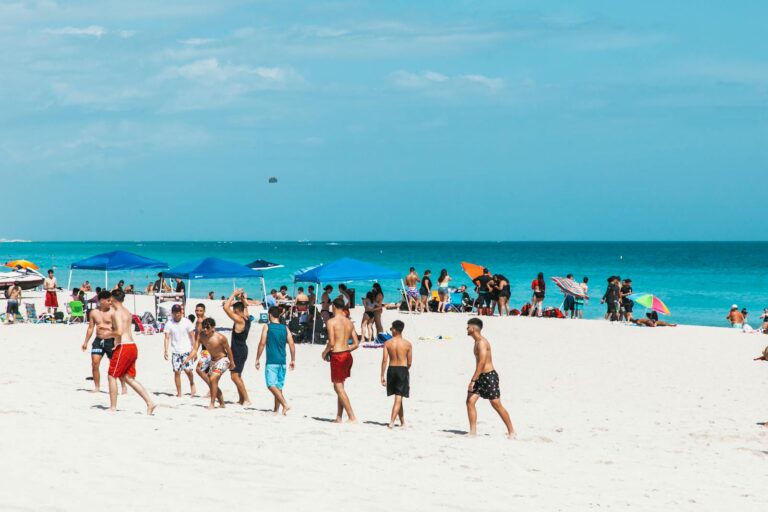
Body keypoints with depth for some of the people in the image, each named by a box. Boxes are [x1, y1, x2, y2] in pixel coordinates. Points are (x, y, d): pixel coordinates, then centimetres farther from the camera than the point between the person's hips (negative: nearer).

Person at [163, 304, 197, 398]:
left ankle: (192, 384, 15)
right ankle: (179, 393, 6)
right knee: (177, 372, -2)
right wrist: (165, 350, -13)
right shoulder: (169, 323, 0)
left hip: (187, 350, -2)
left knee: (187, 369, -15)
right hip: (175, 351, 2)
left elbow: (192, 337, 0)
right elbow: (167, 338, -1)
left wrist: (194, 350, -4)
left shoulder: (187, 322, -3)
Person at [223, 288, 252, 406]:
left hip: (238, 351, -10)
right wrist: (242, 297, 10)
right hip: (242, 349, 10)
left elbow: (226, 307, -25)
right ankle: (241, 399, 22)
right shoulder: (246, 318, 4)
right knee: (237, 375, 18)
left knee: (235, 376, -9)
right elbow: (245, 306, 24)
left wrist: (234, 294, -18)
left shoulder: (239, 320, -20)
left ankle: (246, 399, -10)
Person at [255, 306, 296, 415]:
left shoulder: (267, 327, -3)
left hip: (271, 362, -5)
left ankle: (285, 404, -25)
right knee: (279, 386, 13)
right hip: (282, 361, 5)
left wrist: (257, 359, -2)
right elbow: (291, 344, 3)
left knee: (271, 385, -9)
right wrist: (293, 360, 10)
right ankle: (276, 409, 17)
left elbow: (262, 343, -9)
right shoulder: (285, 328, 8)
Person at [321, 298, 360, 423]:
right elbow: (356, 343, 9)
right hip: (347, 355, 7)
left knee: (339, 387, -2)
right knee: (339, 387, 17)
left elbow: (331, 342, -16)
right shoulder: (349, 323, 9)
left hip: (337, 356, -7)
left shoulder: (331, 322, -10)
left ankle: (352, 417, -8)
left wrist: (325, 353, 1)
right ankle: (338, 417, 19)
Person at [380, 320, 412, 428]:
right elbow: (409, 362, -1)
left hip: (392, 369, 2)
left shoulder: (387, 343, -5)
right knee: (399, 398, -1)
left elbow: (384, 360, -6)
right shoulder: (408, 344, -5)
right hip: (403, 370, -2)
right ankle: (392, 422, -13)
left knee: (398, 397, 16)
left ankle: (402, 421, 27)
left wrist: (382, 376, -1)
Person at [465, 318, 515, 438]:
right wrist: (475, 379, 25)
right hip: (481, 377, 10)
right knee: (470, 401, 0)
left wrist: (473, 380, -27)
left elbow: (481, 363, -25)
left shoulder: (482, 342, -18)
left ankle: (511, 431, 7)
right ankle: (473, 431, 1)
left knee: (496, 405, -3)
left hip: (489, 376, -10)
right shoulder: (477, 341, 13)